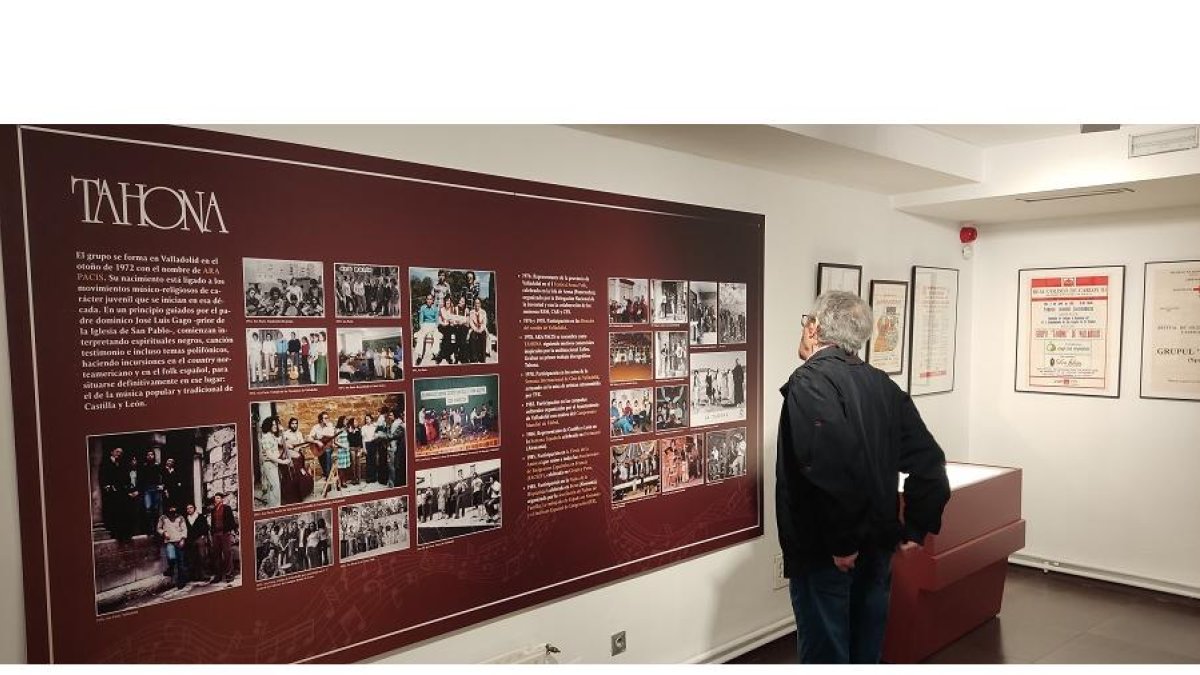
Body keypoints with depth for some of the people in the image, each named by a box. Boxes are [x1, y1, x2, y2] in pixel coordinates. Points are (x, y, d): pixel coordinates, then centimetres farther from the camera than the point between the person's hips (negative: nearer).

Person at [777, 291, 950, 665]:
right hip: (877, 548, 8)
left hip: (825, 553, -7)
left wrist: (841, 541, -22)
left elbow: (833, 466, -31)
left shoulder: (810, 381, -16)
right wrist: (915, 528, 11)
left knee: (825, 653, 5)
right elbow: (928, 461, 7)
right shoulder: (882, 384, 8)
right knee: (866, 651, 20)